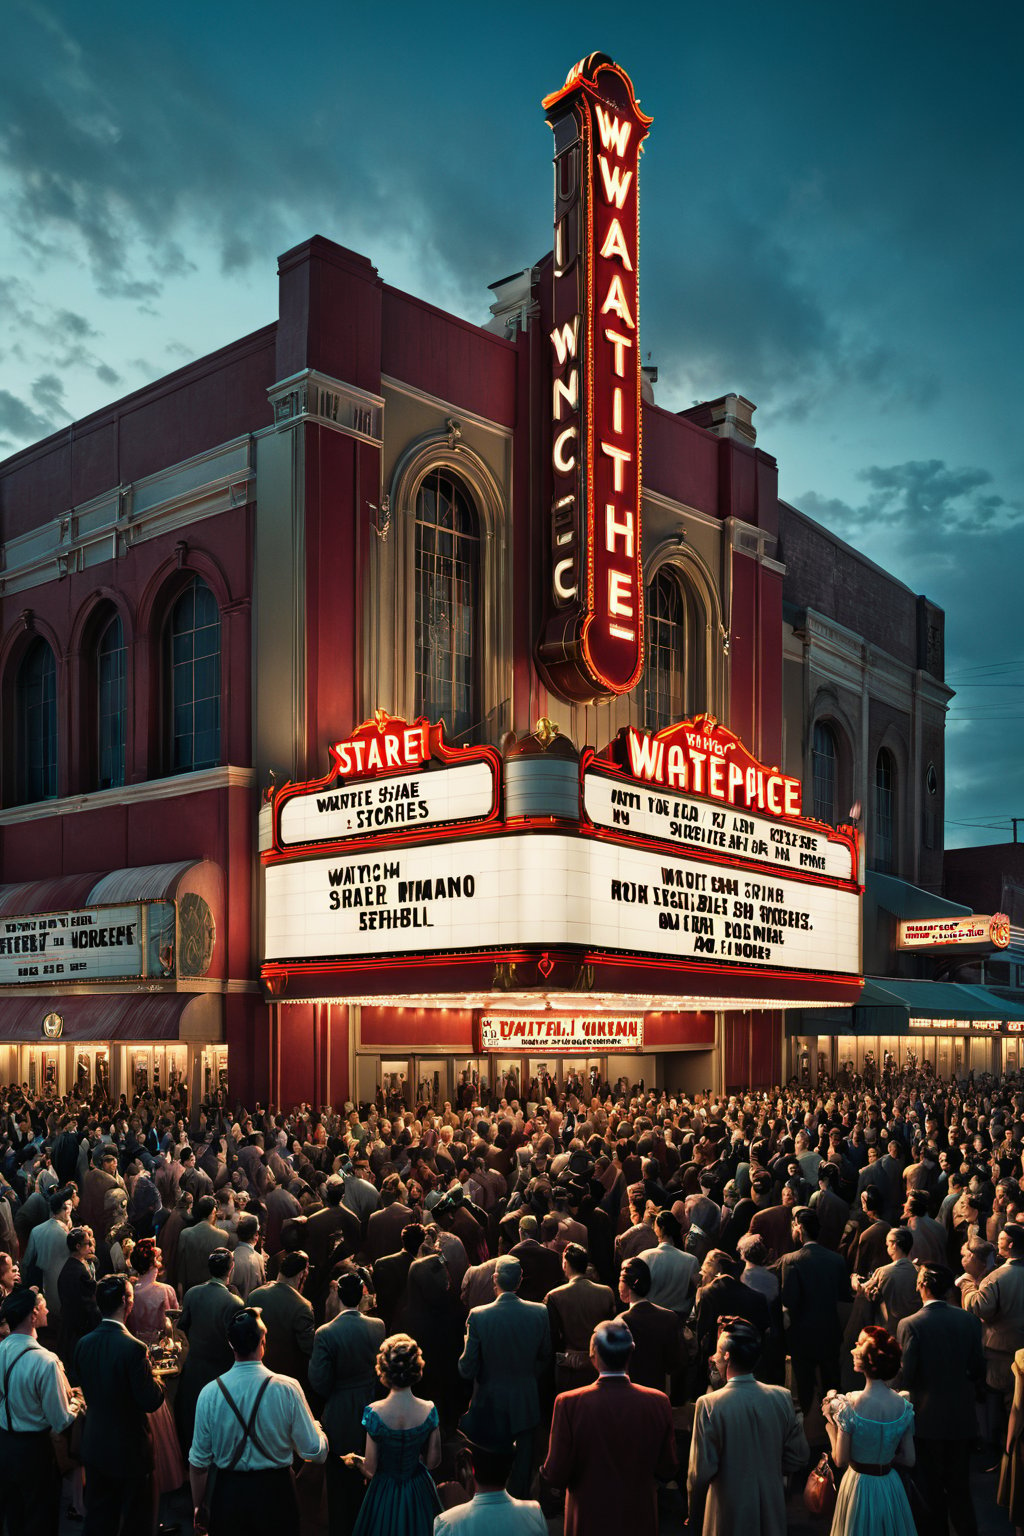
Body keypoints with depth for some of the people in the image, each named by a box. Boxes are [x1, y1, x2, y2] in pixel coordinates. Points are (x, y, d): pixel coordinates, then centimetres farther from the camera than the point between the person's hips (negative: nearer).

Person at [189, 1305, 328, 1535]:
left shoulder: (209, 1393, -13)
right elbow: (316, 1452, -14)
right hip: (276, 1493, -1)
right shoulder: (287, 1389, -17)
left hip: (228, 1494, 1)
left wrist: (199, 1507, 10)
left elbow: (198, 1462, -5)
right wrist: (317, 1428, 8)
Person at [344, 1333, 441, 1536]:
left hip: (385, 1495, -2)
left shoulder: (374, 1412, -23)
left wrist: (355, 1459, 6)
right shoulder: (429, 1411, -16)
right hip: (419, 1493, 2)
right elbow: (433, 1461, -3)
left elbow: (370, 1469, -15)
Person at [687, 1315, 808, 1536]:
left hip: (728, 1518, -3)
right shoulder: (782, 1397, -9)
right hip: (772, 1515, 4)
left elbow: (701, 1472, -17)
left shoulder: (709, 1405, -21)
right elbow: (799, 1459, -1)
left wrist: (694, 1518, -2)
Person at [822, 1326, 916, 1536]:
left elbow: (840, 1460, -16)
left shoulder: (850, 1405, -23)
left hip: (860, 1486, -3)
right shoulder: (903, 1406, -10)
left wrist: (831, 1423, -4)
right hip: (891, 1487, 3)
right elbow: (909, 1460, -2)